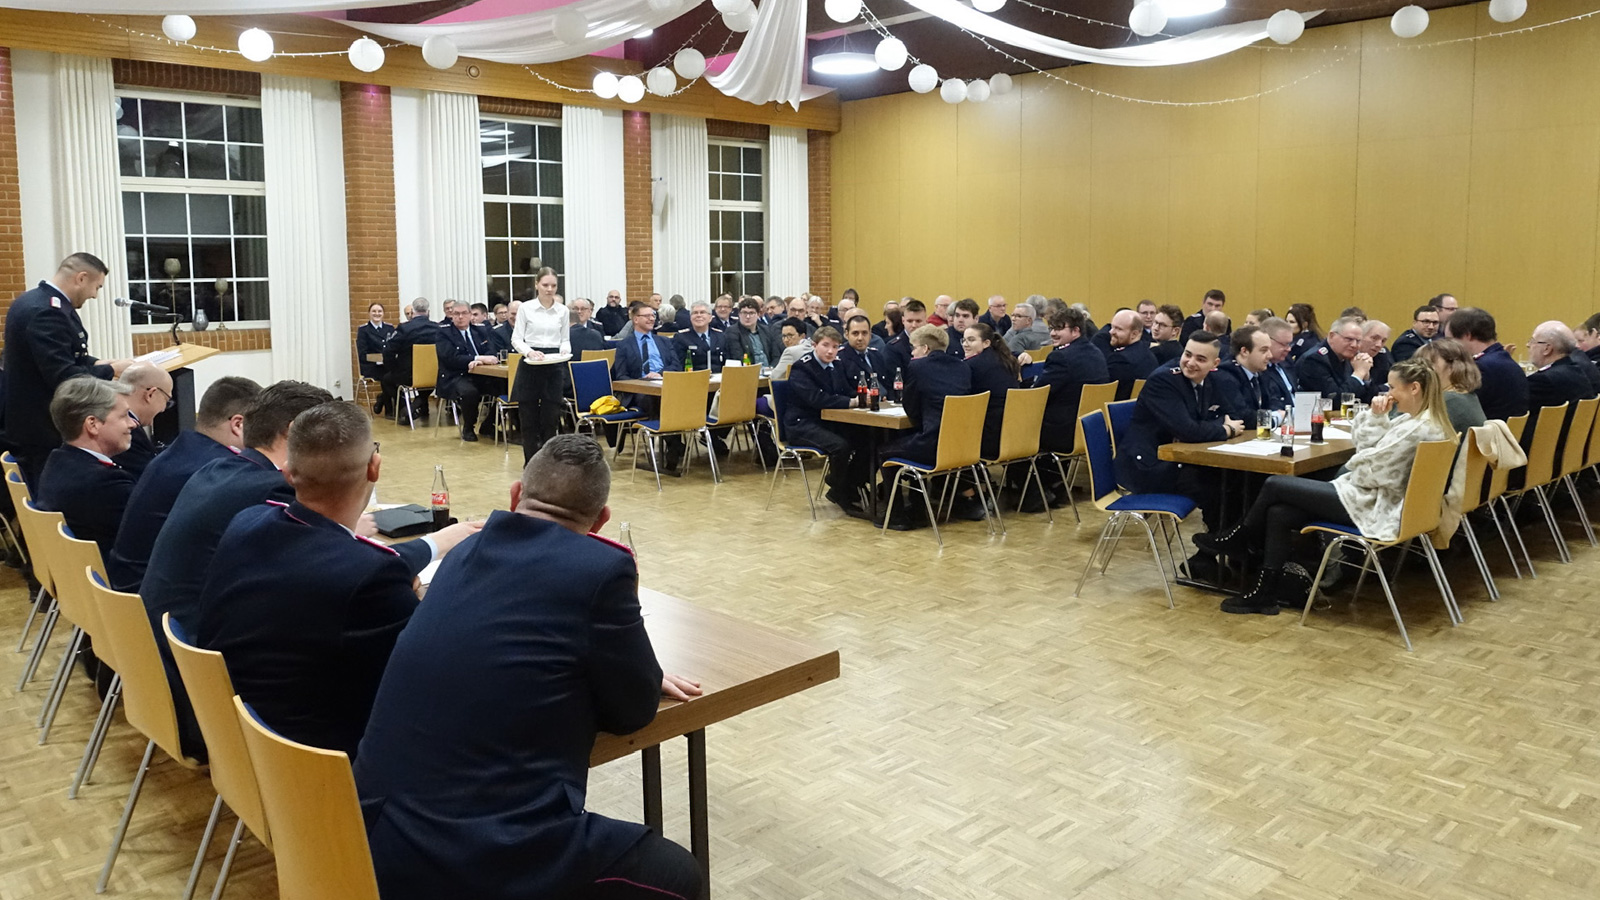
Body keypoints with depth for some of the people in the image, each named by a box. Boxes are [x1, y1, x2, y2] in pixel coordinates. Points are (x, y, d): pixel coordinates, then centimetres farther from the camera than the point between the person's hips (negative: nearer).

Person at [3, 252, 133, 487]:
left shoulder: (33, 300, 9)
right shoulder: (47, 311, -24)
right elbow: (65, 378, -28)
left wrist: (97, 363, 5)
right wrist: (112, 370, -14)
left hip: (32, 424, 11)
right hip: (44, 432, -11)